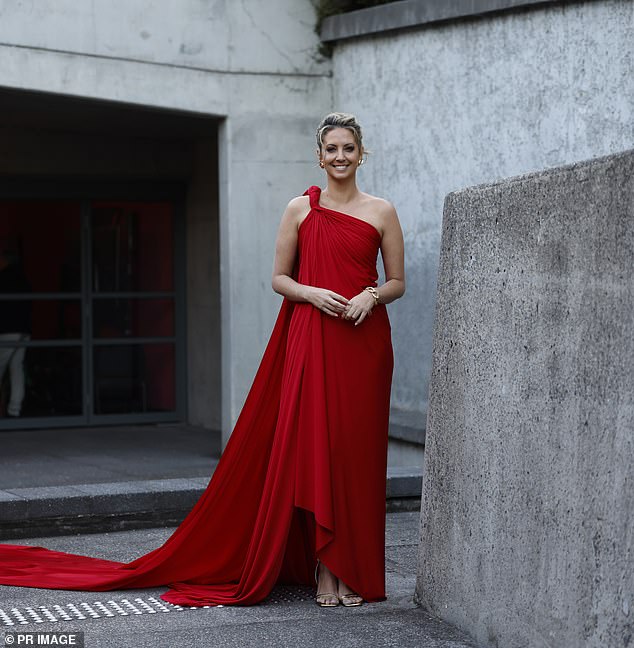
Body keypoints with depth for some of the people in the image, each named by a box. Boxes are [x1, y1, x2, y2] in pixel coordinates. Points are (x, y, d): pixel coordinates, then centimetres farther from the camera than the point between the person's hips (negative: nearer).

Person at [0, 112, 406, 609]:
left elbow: (398, 282, 11)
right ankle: (324, 568, 2)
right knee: (313, 447, -5)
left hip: (364, 342, 0)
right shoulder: (300, 209, 7)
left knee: (357, 452, -1)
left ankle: (355, 570, 7)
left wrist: (371, 296, -9)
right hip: (309, 339, 0)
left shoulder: (382, 212, 7)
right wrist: (313, 293, -10)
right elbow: (279, 278, 9)